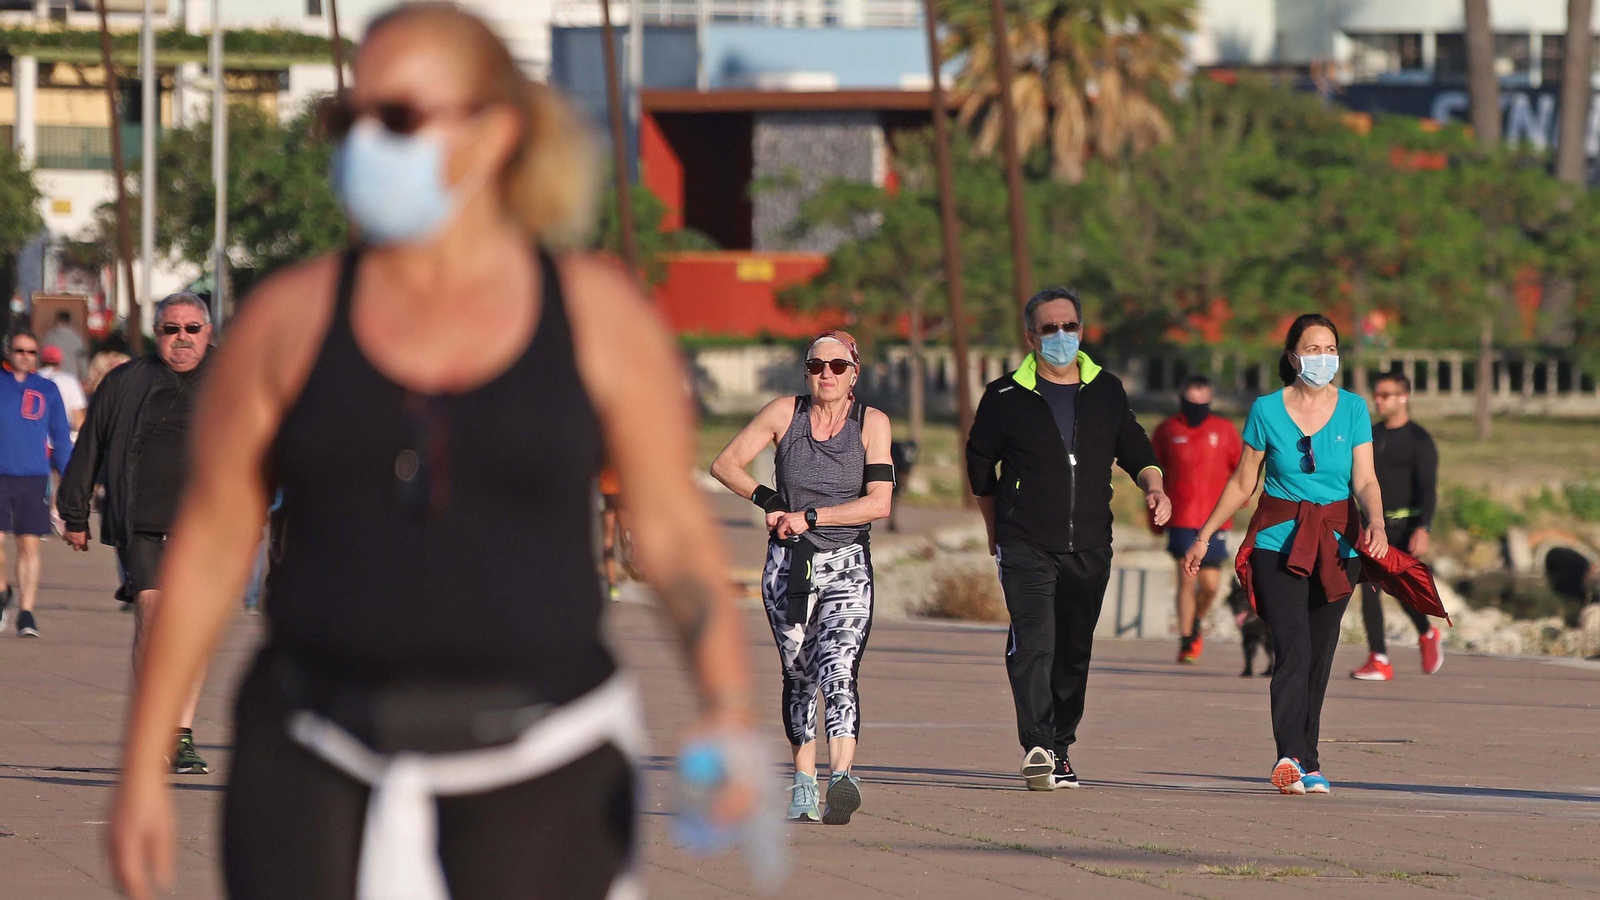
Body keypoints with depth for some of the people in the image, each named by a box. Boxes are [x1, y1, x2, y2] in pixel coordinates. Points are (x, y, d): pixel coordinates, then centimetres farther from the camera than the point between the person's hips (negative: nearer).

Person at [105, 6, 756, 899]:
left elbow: (675, 530, 3)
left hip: (538, 776, -1)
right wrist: (145, 769, 4)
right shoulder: (289, 320, 4)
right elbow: (209, 548, 7)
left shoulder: (602, 317, 2)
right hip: (321, 774, 1)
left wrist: (728, 710, -12)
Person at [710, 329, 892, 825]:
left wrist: (810, 516, -15)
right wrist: (766, 499, -11)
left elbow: (879, 502, -10)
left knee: (839, 672, -20)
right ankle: (803, 782, 22)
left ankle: (842, 776, -34)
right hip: (788, 563, 2)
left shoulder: (872, 423, -2)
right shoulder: (784, 413, 2)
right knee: (798, 677, 8)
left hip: (847, 566, -2)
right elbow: (725, 463, 4)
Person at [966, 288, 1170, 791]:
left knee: (1075, 651, 7)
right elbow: (980, 467, 10)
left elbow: (1134, 450, 20)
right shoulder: (1006, 398, 1)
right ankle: (1037, 748, -26)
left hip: (1090, 547, 4)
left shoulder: (1107, 392, 10)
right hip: (1026, 546, -4)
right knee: (1033, 643, -18)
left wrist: (1152, 485, -1)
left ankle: (1061, 747, 17)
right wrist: (997, 532, 13)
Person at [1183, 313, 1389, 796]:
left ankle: (1304, 763, 15)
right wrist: (1203, 536, 12)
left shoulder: (1353, 409, 4)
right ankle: (1292, 757, -28)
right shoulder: (1267, 410, 1)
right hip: (1279, 539, -2)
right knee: (1292, 650, -17)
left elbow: (1365, 480, -2)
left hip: (1337, 543, 2)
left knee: (1319, 655, 5)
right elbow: (1242, 483, 10)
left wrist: (1376, 522, -21)